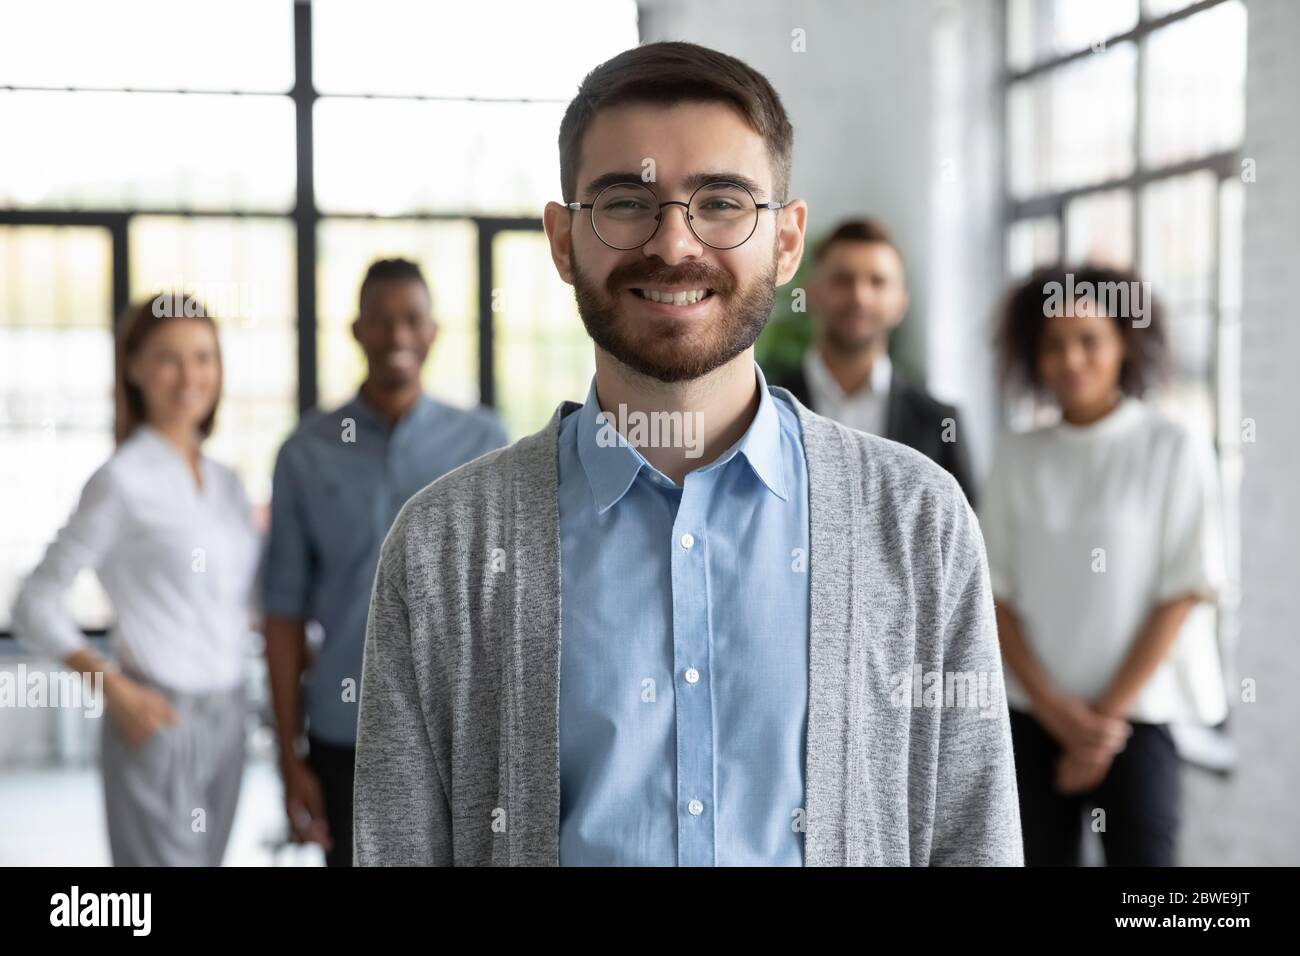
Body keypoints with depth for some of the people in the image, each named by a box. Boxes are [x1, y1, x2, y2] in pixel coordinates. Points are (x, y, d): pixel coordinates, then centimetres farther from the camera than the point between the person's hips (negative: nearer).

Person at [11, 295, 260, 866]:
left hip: (225, 721, 6)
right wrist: (115, 690, -16)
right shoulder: (122, 482, -8)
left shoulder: (225, 484, 10)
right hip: (156, 723, -6)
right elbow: (35, 605, -7)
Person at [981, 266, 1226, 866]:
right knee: (1042, 853, 6)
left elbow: (1184, 593, -6)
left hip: (1135, 715, -3)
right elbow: (995, 592, 3)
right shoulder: (1020, 458, 5)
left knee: (1139, 851, -5)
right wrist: (1056, 708, -8)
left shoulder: (1174, 451, -4)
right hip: (1032, 715, 3)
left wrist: (1108, 713, -9)